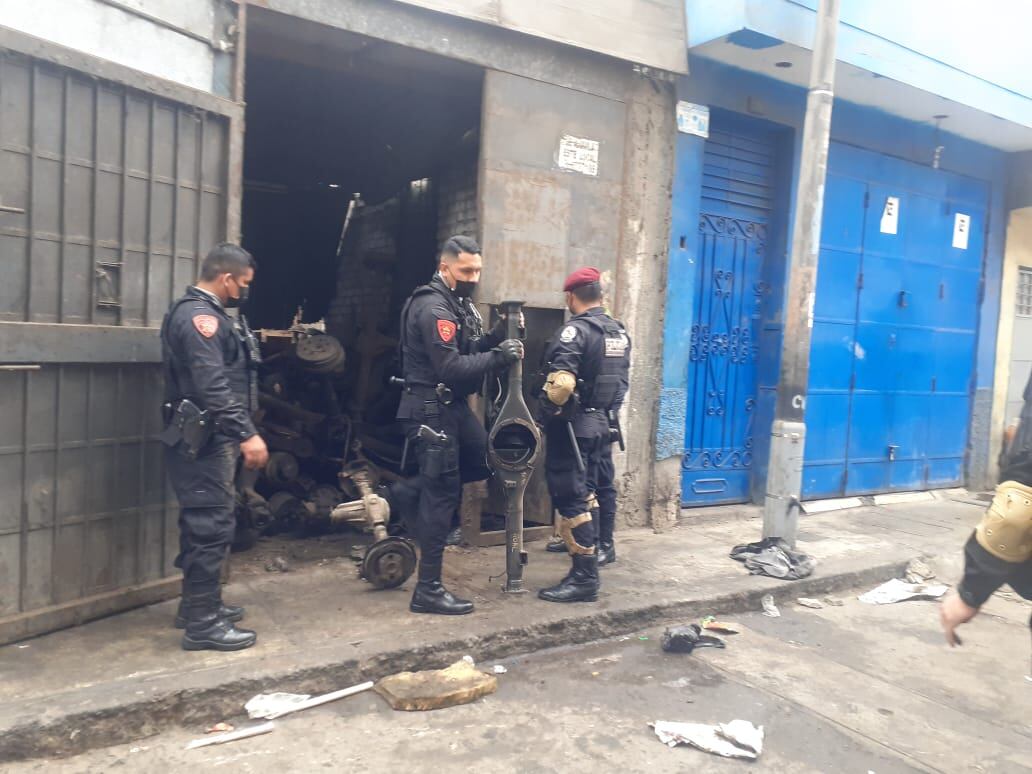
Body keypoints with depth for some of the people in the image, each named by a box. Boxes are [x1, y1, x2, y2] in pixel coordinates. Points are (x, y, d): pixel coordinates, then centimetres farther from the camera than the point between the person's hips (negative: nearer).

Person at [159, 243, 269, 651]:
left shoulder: (206, 313, 18)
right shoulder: (198, 316, -16)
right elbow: (213, 386, -26)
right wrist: (247, 434, -27)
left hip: (209, 439, 11)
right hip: (203, 441, -11)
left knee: (203, 523, 17)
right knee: (213, 526, -7)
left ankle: (198, 604, 29)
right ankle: (202, 623, 1)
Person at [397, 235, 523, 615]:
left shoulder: (460, 303, 13)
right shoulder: (433, 308, -18)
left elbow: (473, 351, 13)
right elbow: (451, 368, -25)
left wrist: (499, 334, -2)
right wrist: (499, 356, -23)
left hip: (454, 406, 10)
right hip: (432, 409, -10)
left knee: (484, 462, 16)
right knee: (443, 493, -7)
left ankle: (413, 491, 25)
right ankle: (428, 590, 1)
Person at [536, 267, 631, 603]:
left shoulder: (575, 330, -17)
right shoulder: (619, 332, 10)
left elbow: (561, 383, -28)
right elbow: (621, 380, 15)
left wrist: (547, 411, -12)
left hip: (572, 425, -9)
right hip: (600, 422, 9)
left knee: (571, 499, -3)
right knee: (586, 492, 20)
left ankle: (584, 578, 1)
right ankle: (586, 556, 30)